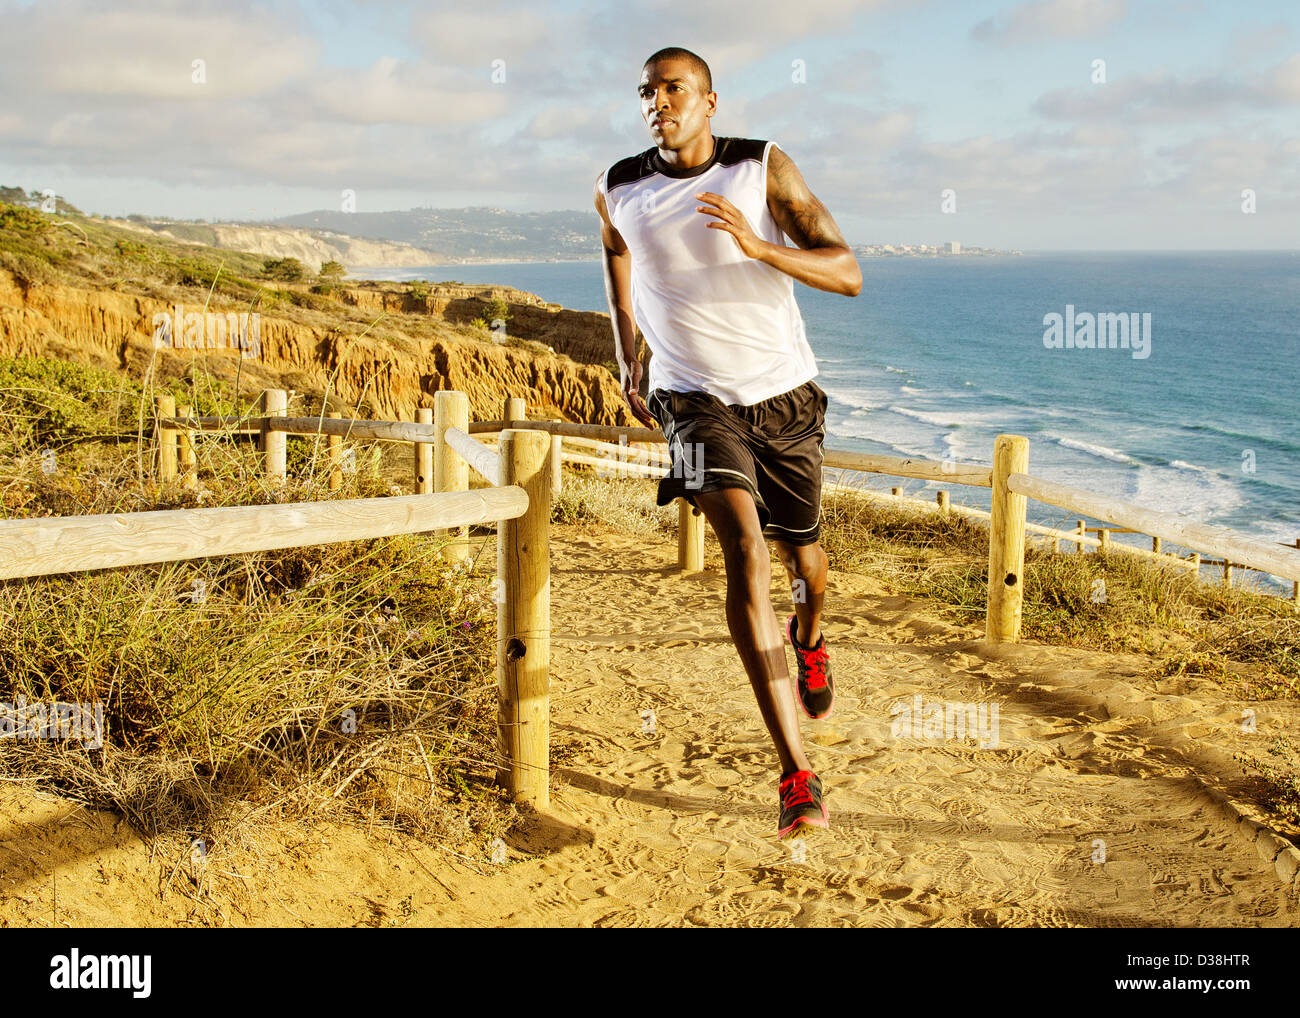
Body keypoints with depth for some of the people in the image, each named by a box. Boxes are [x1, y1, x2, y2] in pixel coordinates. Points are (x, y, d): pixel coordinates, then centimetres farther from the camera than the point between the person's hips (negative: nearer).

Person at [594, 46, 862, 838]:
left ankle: (809, 642, 59)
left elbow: (849, 275, -14)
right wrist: (629, 367, 15)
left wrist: (760, 247, -31)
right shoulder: (619, 191, -3)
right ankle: (798, 775, -28)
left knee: (802, 555, 17)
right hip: (696, 397, -1)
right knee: (746, 550, -25)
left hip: (785, 394, 1)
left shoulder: (765, 169, -9)